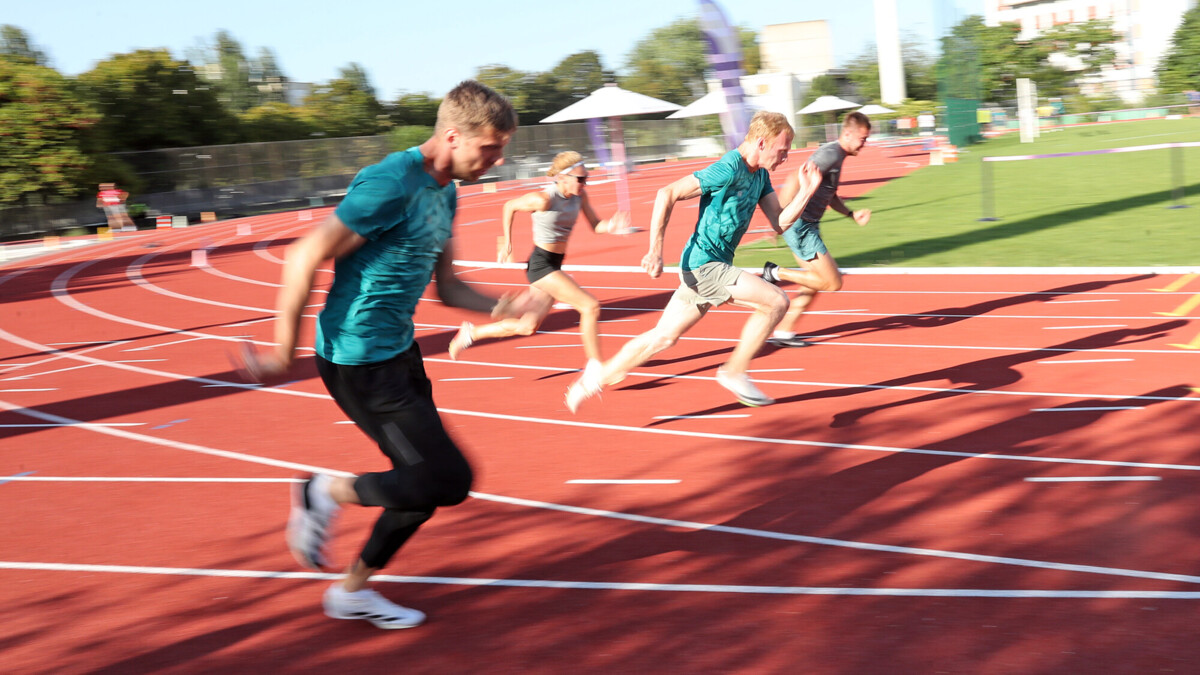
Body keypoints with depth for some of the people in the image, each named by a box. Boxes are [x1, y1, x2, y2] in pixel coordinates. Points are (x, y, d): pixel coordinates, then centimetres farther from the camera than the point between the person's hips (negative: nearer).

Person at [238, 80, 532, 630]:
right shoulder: (392, 184, -21)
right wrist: (283, 354, -17)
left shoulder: (444, 193, 9)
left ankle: (351, 591, 30)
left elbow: (447, 287, 16)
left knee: (425, 482, 14)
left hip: (399, 351, 10)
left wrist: (502, 307, -2)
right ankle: (325, 492, 9)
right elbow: (304, 260, -21)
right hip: (360, 362, -10)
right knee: (447, 480, -9)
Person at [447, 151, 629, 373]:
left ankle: (471, 332, 30)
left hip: (554, 266, 8)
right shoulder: (543, 199, -20)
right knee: (590, 306, -16)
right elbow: (510, 206, -5)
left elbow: (595, 225, 2)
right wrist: (507, 242, 2)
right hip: (541, 265, -8)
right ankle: (595, 367, -6)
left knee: (527, 327, 14)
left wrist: (610, 226, -21)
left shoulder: (580, 195, 0)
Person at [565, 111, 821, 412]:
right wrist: (656, 250, -23)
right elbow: (668, 194, -21)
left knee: (664, 336, 14)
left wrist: (806, 191, -3)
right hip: (705, 265, -10)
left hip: (702, 267, 10)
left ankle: (594, 380, 21)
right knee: (776, 302, -14)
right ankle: (734, 373, -1)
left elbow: (778, 222, 11)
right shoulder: (729, 169, -19)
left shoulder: (760, 175, 10)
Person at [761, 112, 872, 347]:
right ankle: (776, 273, -2)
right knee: (833, 283, -8)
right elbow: (795, 181, -26)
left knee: (816, 282, 15)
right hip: (800, 225, -10)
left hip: (806, 226, 10)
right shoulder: (831, 153, -16)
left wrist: (852, 214, 16)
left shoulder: (837, 154, 15)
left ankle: (783, 332, 19)